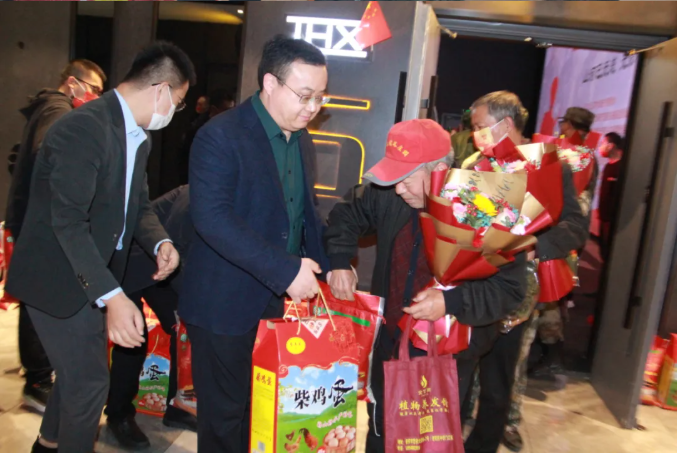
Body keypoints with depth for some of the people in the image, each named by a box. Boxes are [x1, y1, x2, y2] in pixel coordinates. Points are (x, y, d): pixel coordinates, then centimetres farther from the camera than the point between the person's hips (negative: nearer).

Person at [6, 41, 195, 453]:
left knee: (77, 369, 25)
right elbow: (68, 220, -31)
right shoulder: (84, 127, -25)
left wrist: (161, 242, -12)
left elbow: (138, 204, 10)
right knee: (90, 380, 1)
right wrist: (111, 297, -38)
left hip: (93, 275, 9)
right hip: (59, 277, -9)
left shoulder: (138, 137, 6)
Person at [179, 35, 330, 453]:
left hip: (280, 301, 7)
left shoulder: (302, 140, 7)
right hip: (225, 306, -6)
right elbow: (212, 217, -27)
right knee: (226, 414, 12)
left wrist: (329, 264, 1)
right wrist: (286, 269, -29)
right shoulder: (221, 136, -16)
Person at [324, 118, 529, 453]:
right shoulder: (388, 194, -12)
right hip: (389, 340, 5)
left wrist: (453, 302, -33)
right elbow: (347, 214, 7)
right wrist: (339, 261, -8)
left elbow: (510, 287, -19)